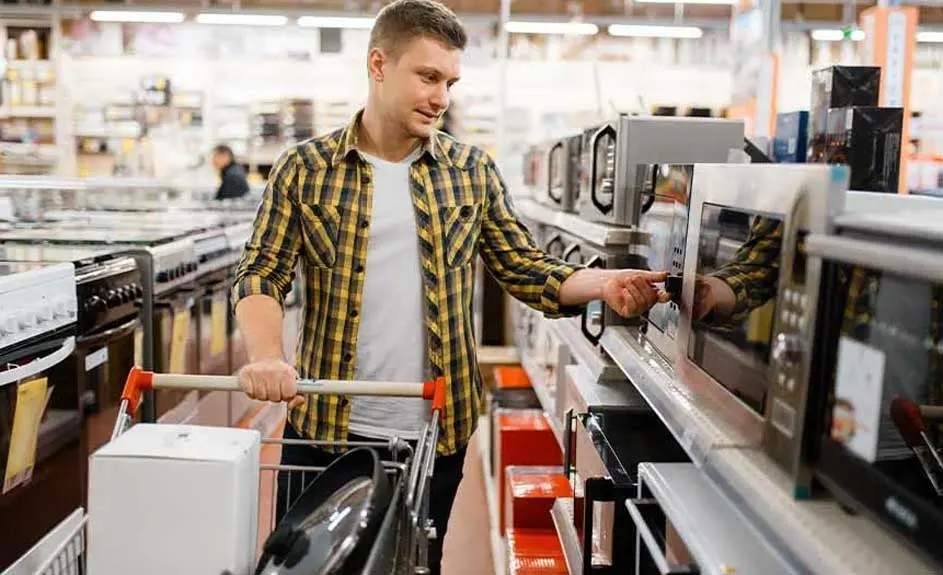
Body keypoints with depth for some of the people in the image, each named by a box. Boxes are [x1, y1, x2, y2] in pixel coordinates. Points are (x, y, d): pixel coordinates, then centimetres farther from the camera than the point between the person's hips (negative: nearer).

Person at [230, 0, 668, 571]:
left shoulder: (472, 171, 3)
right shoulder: (306, 168, -1)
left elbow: (527, 268, 3)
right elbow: (261, 276, -4)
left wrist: (601, 283, -16)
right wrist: (268, 355, -23)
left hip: (438, 433, 1)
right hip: (323, 426, -1)